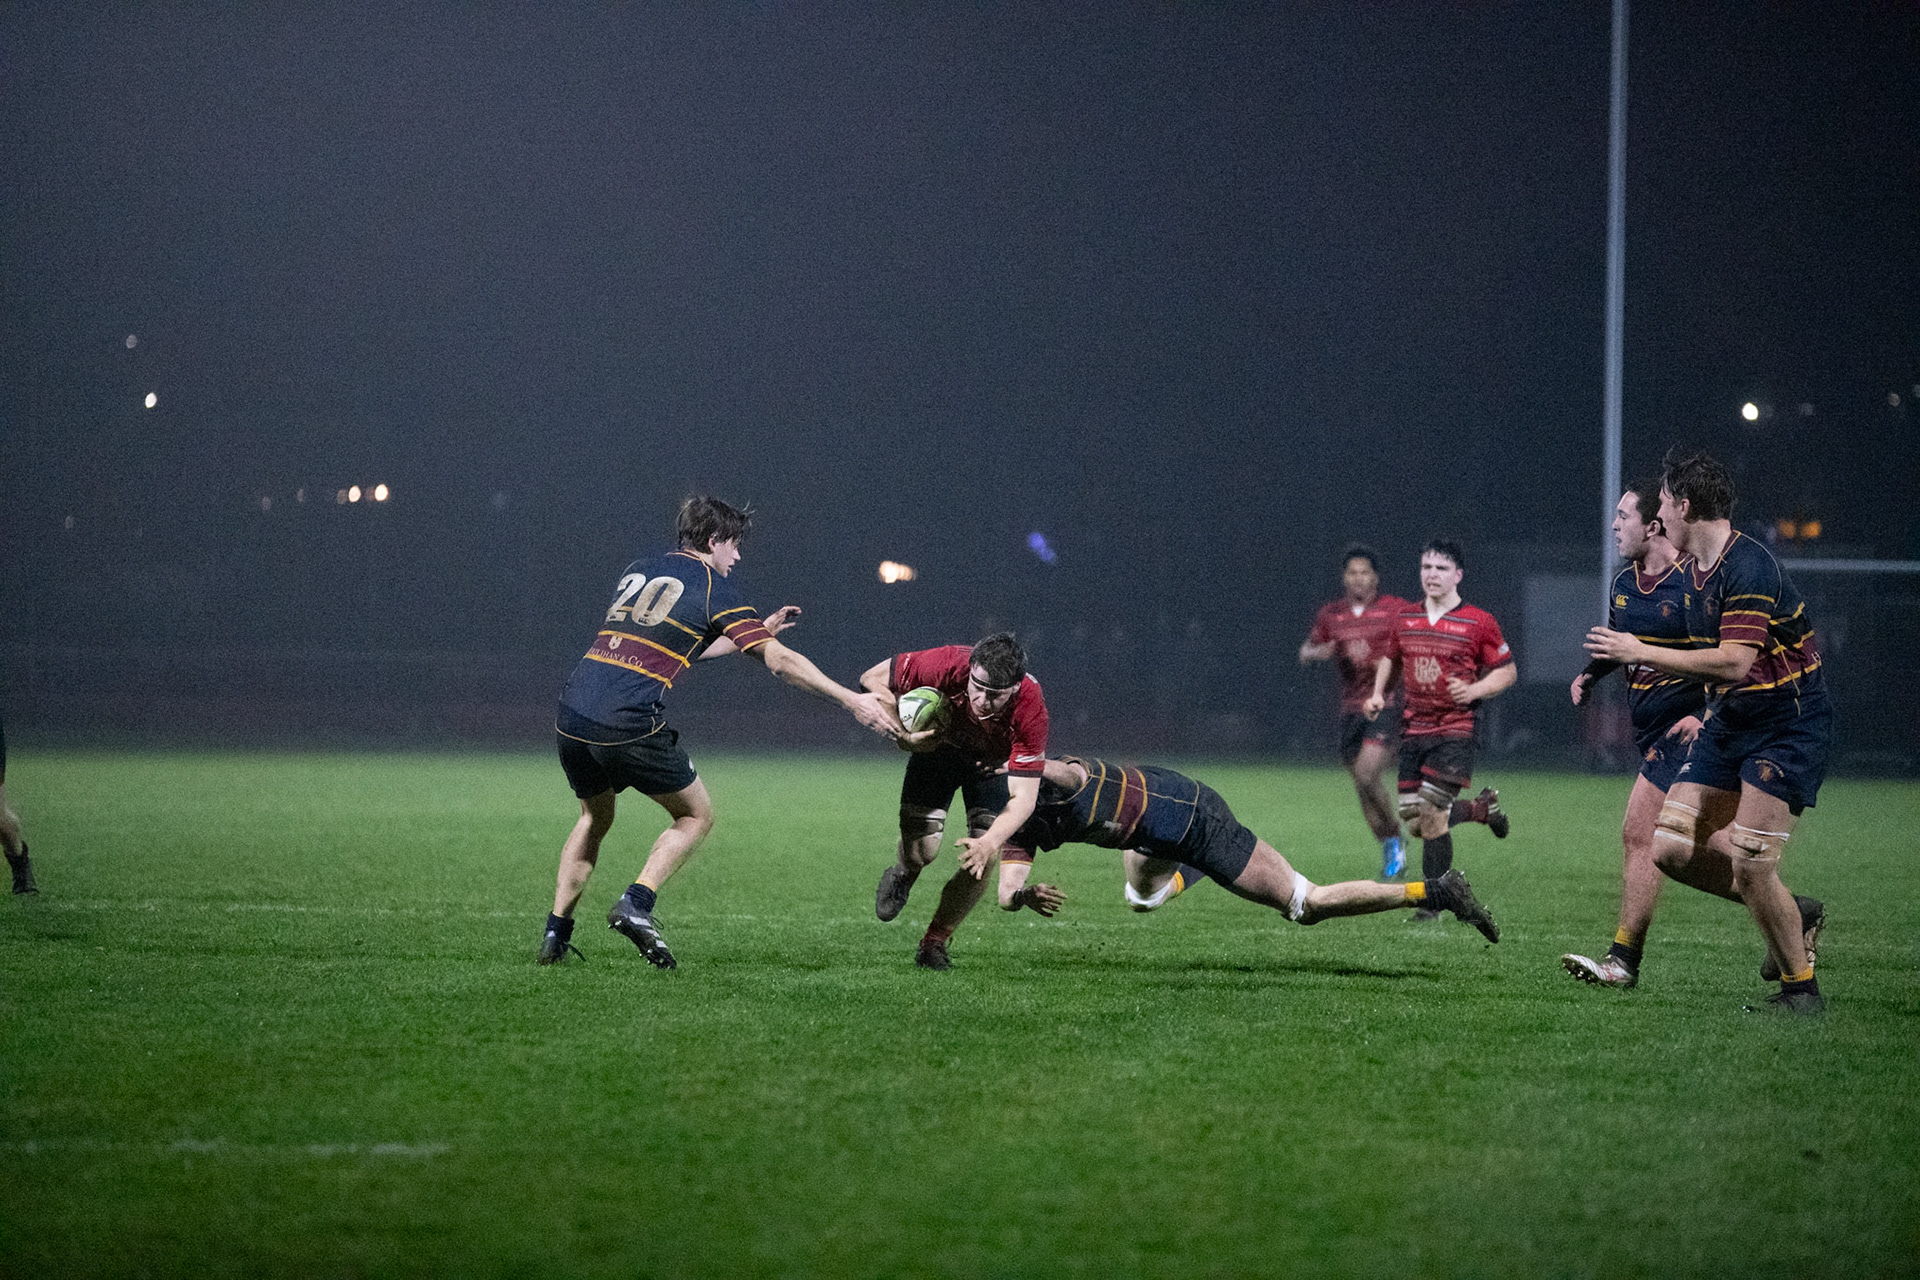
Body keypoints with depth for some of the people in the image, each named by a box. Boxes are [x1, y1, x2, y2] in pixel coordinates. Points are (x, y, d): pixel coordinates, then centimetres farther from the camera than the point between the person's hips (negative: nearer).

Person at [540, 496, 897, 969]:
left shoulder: (638, 571, 22)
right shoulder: (715, 587, 2)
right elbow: (779, 661, -5)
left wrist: (760, 629, 39)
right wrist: (853, 700, -2)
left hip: (571, 713, 6)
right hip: (630, 725, -6)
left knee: (594, 818, 29)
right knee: (696, 816, 14)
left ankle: (556, 933, 22)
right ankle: (636, 904, -5)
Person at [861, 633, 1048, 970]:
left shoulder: (1031, 710, -39)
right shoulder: (945, 665, -39)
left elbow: (1024, 797, -37)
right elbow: (872, 679, -23)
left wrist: (991, 842, -53)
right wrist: (905, 735, -34)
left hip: (993, 762, 0)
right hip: (938, 748, 0)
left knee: (983, 862, -12)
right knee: (920, 851, -11)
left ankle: (933, 944, 11)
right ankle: (901, 876, 28)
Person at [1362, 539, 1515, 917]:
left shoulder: (1478, 622, -5)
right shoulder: (1405, 618, 9)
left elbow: (1508, 671, 1)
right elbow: (1390, 658, 26)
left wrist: (1474, 690, -16)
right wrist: (1378, 693, 10)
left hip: (1455, 732, -5)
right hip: (1413, 729, 6)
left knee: (1431, 815, -14)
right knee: (1414, 820, 3)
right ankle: (1483, 807, 31)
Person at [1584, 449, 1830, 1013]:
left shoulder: (1748, 568, -21)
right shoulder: (1691, 566, 9)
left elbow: (1735, 662, -29)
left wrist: (1642, 653, -25)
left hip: (1789, 727, -9)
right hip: (1728, 722, 9)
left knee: (1749, 865, -14)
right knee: (1673, 845, 0)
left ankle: (1801, 988, 3)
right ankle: (1793, 912, 18)